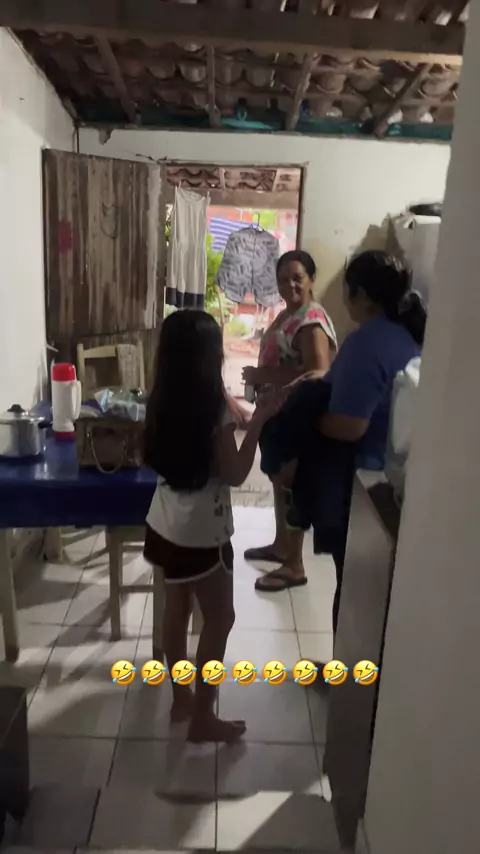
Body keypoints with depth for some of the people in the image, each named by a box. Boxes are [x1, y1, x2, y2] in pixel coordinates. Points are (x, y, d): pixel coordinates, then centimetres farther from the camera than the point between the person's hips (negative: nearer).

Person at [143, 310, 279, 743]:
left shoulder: (163, 401, 0)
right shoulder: (213, 406, -22)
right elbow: (234, 474, -18)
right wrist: (258, 421, -12)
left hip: (166, 525, 8)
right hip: (201, 533, -8)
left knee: (177, 610, 20)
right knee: (220, 619, 10)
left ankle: (181, 698, 37)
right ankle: (203, 718, 22)